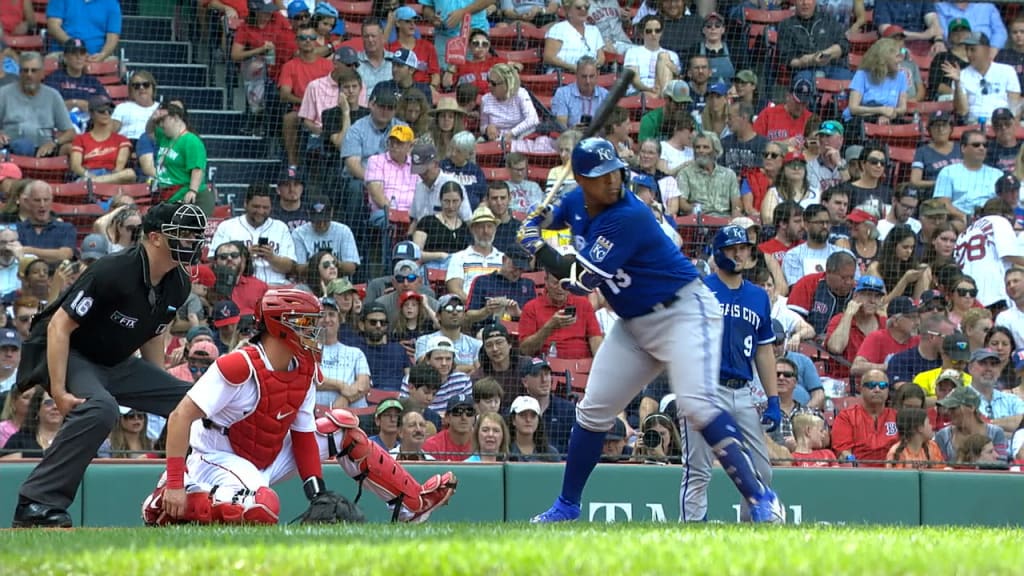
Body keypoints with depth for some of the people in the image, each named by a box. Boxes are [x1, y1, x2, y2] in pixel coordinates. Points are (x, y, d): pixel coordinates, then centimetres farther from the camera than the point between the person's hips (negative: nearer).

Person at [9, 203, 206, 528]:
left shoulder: (178, 285, -3)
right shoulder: (113, 273, -27)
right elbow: (59, 326, -26)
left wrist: (160, 387, 12)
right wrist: (59, 392, -31)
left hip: (114, 363, 8)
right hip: (66, 355, -8)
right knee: (100, 407, -37)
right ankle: (36, 506, -36)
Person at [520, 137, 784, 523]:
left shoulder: (628, 217, -26)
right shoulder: (575, 203, -1)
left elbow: (581, 281, -25)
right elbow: (551, 217, 25)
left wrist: (537, 247, -14)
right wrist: (537, 222, 1)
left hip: (683, 312, -9)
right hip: (634, 324, 9)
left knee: (695, 403, -26)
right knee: (593, 411, 11)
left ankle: (760, 499, -27)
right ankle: (567, 505, 26)